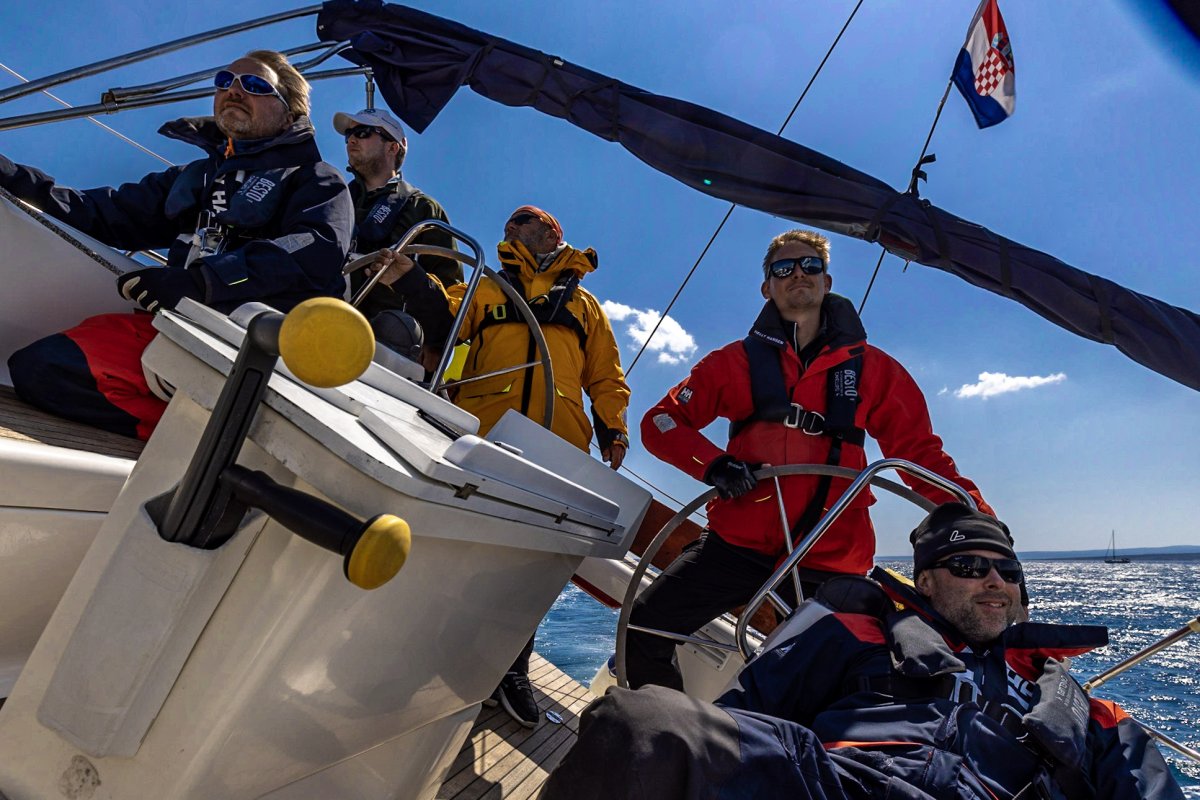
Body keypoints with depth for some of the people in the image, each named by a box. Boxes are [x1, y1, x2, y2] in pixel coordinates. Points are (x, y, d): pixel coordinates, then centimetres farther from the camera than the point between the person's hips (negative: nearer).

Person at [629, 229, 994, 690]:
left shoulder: (873, 369, 6)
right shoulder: (738, 362, 5)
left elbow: (921, 454, 7)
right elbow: (661, 422, 2)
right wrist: (713, 464, -16)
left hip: (830, 560, 1)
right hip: (738, 544, 0)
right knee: (644, 630, -6)